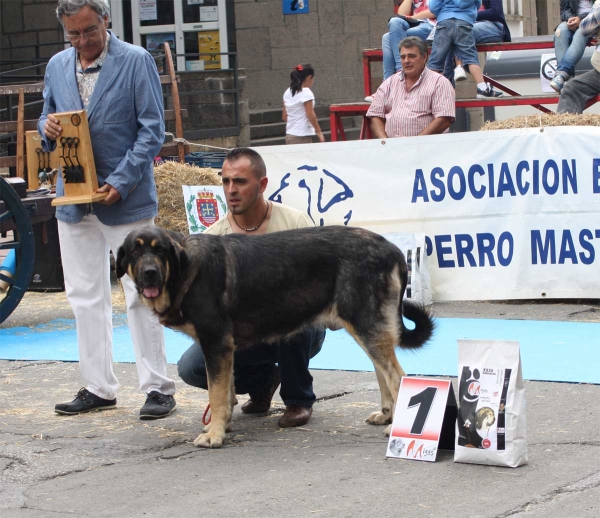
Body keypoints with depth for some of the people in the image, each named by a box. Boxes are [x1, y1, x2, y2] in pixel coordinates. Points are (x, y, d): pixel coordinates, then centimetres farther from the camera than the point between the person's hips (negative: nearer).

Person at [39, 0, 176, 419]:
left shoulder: (136, 61, -6)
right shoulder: (57, 66, 10)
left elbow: (152, 129, -8)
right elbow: (48, 120, 18)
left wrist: (121, 182, -16)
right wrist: (48, 128, -8)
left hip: (126, 198, -5)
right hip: (74, 197, 5)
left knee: (141, 295, -1)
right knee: (85, 297, 9)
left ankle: (158, 388, 5)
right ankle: (99, 388, 17)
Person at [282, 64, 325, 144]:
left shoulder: (288, 93, 12)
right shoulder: (306, 93, -11)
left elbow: (284, 117, 14)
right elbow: (311, 115, -14)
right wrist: (319, 132, -7)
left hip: (289, 136, 8)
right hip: (302, 137, -8)